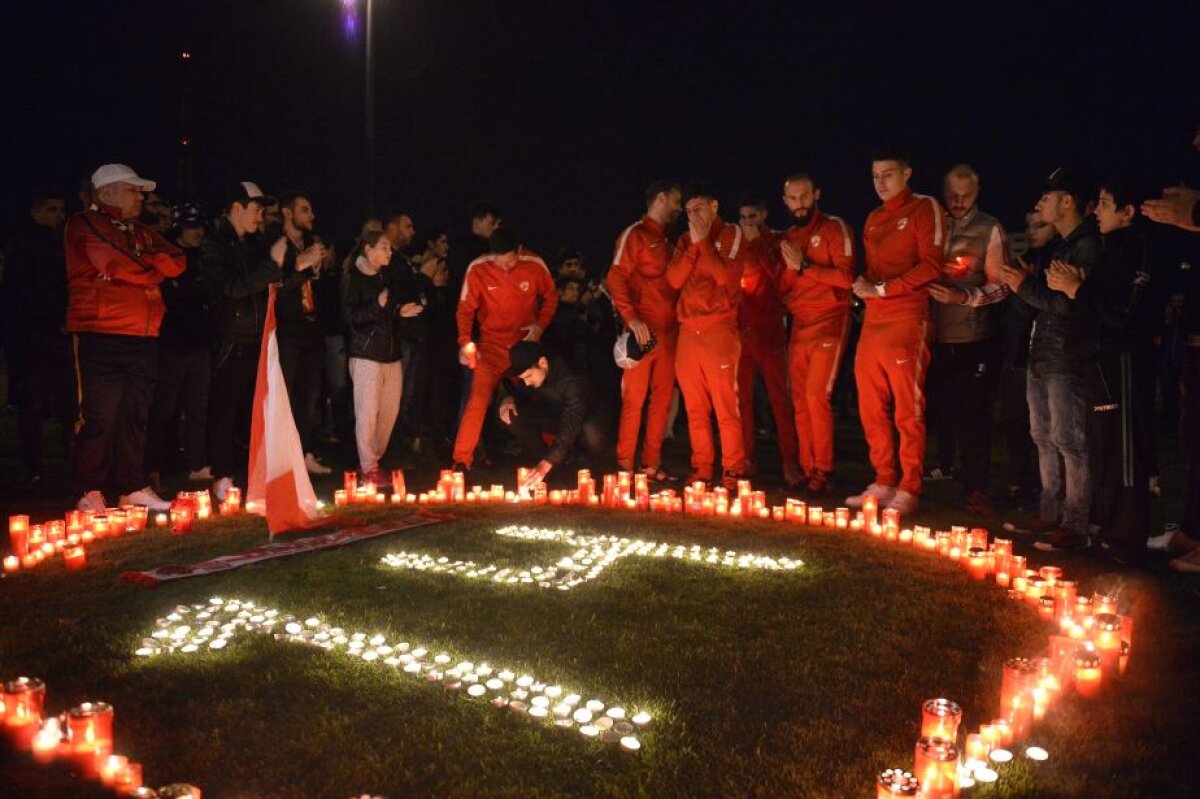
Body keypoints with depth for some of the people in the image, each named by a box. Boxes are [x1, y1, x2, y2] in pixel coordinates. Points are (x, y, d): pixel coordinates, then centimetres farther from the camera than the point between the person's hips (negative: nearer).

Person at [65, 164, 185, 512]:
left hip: (143, 339, 7)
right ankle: (90, 493, 2)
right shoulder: (85, 225, 0)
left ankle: (132, 487, 15)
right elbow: (114, 265, -14)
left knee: (135, 416, 9)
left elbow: (177, 262, 11)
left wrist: (141, 263, -5)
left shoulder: (142, 233, 23)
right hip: (101, 337, -7)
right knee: (99, 418, -6)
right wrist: (153, 270, 1)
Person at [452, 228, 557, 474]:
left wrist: (540, 325, -8)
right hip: (492, 345, -2)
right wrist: (465, 342, -20)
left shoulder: (535, 265, -10)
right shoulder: (477, 269, -14)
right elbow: (465, 309, -7)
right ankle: (461, 461, -7)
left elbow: (551, 297, 6)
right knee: (478, 401, -14)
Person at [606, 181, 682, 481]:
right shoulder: (635, 234, -3)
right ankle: (625, 464, 3)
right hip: (643, 332, -7)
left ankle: (652, 464, 13)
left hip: (668, 332, 7)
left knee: (662, 398, 7)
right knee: (634, 398, -4)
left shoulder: (665, 240, 21)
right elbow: (616, 278, -12)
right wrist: (631, 318, -22)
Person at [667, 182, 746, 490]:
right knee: (695, 406, 6)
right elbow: (674, 279, 3)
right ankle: (700, 467, 13)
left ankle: (732, 470, -2)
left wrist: (705, 240, -8)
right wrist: (694, 244, -4)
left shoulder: (732, 234, 4)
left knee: (725, 404, -7)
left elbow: (725, 276, -13)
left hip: (719, 329, -5)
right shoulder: (685, 240, 17)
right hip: (688, 330, 5)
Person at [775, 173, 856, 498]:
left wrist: (805, 265, -14)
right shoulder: (787, 238, 16)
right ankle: (807, 471, 8)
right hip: (799, 325, 6)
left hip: (829, 322, -6)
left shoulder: (835, 227, -2)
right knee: (800, 401, 3)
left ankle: (823, 473, -9)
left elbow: (846, 276, -13)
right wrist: (791, 268, -2)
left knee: (816, 396, -15)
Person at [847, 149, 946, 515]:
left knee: (907, 410, -6)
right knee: (872, 409, 5)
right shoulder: (873, 219, 21)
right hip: (872, 320, 7)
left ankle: (909, 490, -1)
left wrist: (882, 289, -12)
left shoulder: (925, 208, 1)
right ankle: (884, 482, 13)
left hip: (906, 318, -7)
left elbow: (930, 265, -9)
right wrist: (861, 285, 5)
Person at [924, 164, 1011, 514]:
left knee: (973, 415, -2)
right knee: (939, 408, 8)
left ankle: (976, 489, 4)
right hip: (936, 336, 3)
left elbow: (1000, 286, -3)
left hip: (973, 338, -3)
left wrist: (965, 297, -18)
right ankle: (943, 465, 26)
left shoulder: (990, 230, 1)